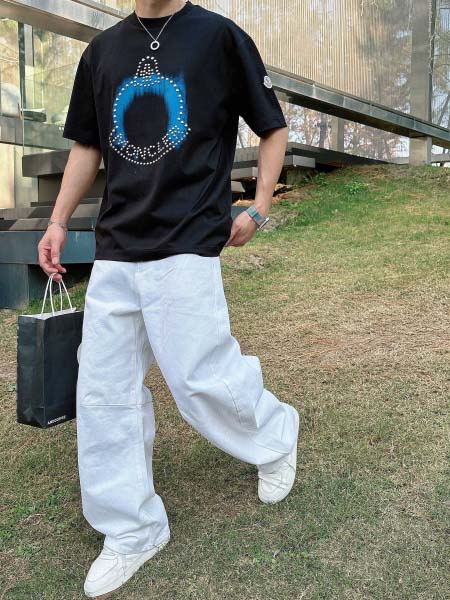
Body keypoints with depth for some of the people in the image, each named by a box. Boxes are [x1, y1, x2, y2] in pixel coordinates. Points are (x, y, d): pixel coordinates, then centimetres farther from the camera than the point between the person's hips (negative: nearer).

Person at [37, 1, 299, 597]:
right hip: (114, 249, 6)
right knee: (103, 390, 4)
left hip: (186, 245, -5)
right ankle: (132, 531, 21)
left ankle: (276, 432, 28)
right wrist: (58, 222, 14)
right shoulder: (103, 49, 17)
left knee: (198, 375, -7)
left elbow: (273, 127, 8)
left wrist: (258, 209, -1)